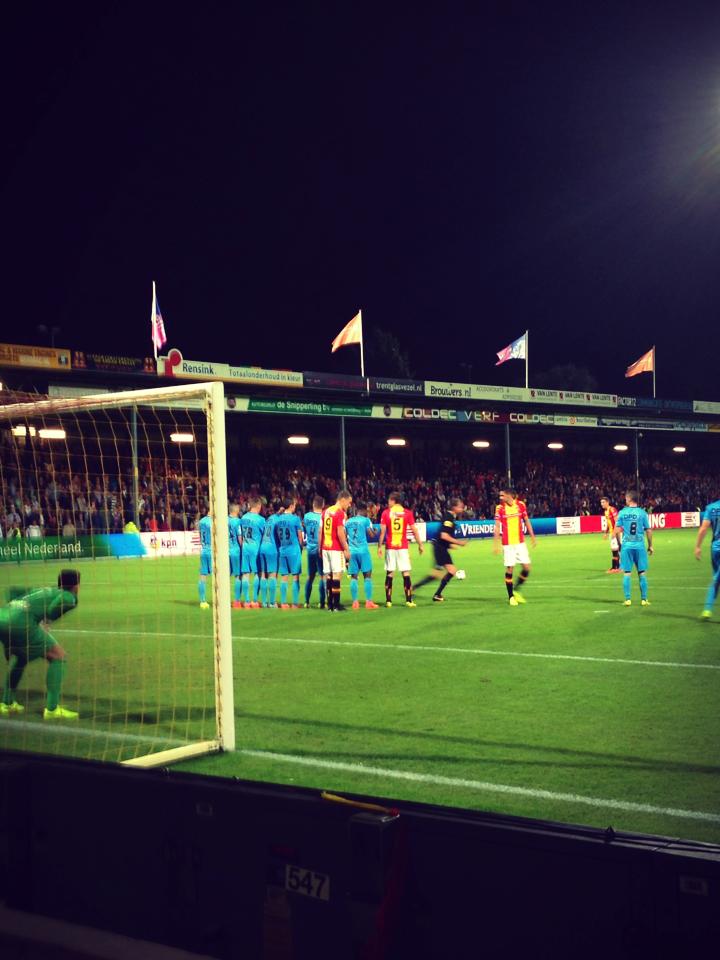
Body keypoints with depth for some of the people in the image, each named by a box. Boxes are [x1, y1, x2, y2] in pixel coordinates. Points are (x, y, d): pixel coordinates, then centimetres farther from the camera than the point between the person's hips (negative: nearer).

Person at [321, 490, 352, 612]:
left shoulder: (326, 511, 12)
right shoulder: (340, 513, -11)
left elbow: (321, 531, 14)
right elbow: (340, 533, -17)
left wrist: (320, 547, 19)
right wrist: (346, 549, -11)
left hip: (326, 547, 7)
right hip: (336, 549, -7)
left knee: (328, 575, 9)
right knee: (336, 575, -4)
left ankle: (330, 604, 11)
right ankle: (336, 605, -5)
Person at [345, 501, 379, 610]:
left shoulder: (348, 521, 13)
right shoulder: (366, 520, 0)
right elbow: (372, 535, -4)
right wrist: (375, 531, 17)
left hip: (351, 551, 4)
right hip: (363, 551, -4)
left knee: (353, 576, 5)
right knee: (367, 575, 1)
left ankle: (355, 602, 1)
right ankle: (368, 602, -4)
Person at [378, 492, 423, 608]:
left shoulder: (386, 513, 0)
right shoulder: (407, 513, 1)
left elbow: (382, 531, -3)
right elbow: (414, 530, 0)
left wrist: (379, 547, 3)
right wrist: (420, 545, 8)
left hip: (390, 547, 0)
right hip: (403, 547, 0)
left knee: (389, 573, 6)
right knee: (406, 573, 3)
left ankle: (388, 600, 5)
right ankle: (409, 600, 0)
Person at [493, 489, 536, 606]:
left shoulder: (521, 505, 0)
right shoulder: (499, 508, -5)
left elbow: (527, 521, 10)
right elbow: (497, 527, -4)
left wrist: (532, 537, 10)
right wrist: (496, 544, -8)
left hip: (520, 542, 3)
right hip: (508, 543, -3)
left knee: (526, 568, -1)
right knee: (509, 569, -4)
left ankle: (516, 590, 20)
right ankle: (511, 596, 8)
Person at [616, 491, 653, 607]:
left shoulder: (622, 513, 0)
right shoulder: (642, 513, 0)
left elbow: (617, 530, 0)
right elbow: (648, 531, 2)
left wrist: (619, 544, 14)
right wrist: (650, 546, 12)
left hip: (626, 546, 0)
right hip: (639, 546, 0)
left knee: (626, 573, 5)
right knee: (642, 573, 7)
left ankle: (627, 599, 3)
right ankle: (644, 599, 8)